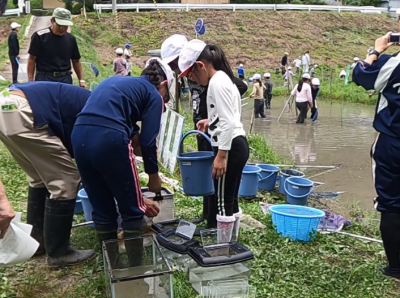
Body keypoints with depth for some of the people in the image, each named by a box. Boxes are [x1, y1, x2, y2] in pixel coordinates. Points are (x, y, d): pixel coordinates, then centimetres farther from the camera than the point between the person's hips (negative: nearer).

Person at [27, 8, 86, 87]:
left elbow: (76, 61, 15)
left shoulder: (71, 38, 8)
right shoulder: (39, 36, -4)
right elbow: (32, 59, -2)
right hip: (44, 78, -3)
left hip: (65, 79, 3)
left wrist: (81, 80, 8)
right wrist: (30, 80, -8)